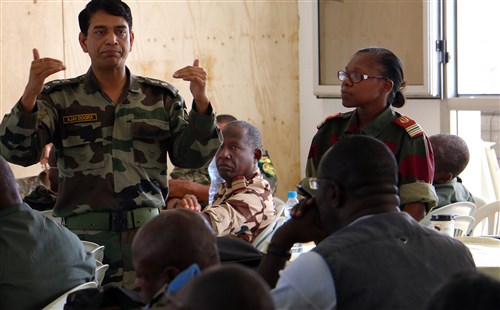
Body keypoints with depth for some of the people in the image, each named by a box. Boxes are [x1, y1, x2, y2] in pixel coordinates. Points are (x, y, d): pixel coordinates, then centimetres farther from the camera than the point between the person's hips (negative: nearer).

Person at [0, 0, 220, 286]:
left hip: (147, 231, 1)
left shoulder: (161, 97, 11)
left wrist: (200, 101, -7)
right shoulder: (59, 98, 6)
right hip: (83, 237, -1)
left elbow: (192, 157, 8)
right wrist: (30, 95, -19)